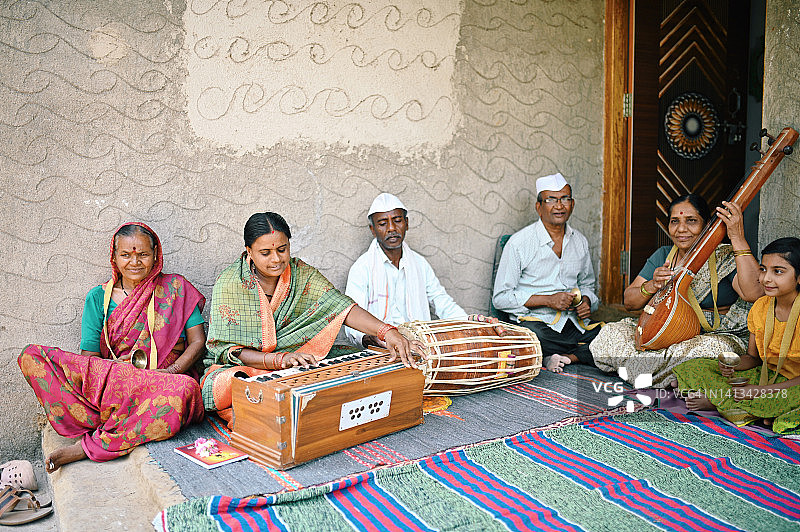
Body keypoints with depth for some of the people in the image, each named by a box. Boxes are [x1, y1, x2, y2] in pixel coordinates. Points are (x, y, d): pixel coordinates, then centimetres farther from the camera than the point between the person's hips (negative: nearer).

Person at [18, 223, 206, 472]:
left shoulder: (175, 288, 9)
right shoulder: (99, 298, 13)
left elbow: (198, 341, 3)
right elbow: (89, 356, 5)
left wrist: (171, 372, -15)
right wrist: (112, 368, -17)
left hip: (161, 385, -2)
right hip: (107, 383, 2)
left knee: (185, 389, -40)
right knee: (32, 357, -16)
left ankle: (88, 447, -27)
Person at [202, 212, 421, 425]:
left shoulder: (301, 273, -4)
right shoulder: (229, 284, -15)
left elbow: (341, 307, -15)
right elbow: (228, 351, -17)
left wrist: (386, 331, -33)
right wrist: (280, 359, -32)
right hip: (240, 366, -4)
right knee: (228, 383, -40)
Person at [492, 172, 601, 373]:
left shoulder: (580, 242, 13)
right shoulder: (519, 243, -4)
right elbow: (501, 298, -6)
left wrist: (586, 301, 3)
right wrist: (548, 300, -15)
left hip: (574, 324, 5)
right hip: (535, 323, -5)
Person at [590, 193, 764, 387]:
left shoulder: (725, 257, -6)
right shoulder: (663, 256, 9)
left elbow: (754, 294, -27)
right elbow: (629, 302, 6)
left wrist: (738, 240, -28)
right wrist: (651, 286, -17)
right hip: (666, 333, 5)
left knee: (712, 347, -40)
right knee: (610, 333, -14)